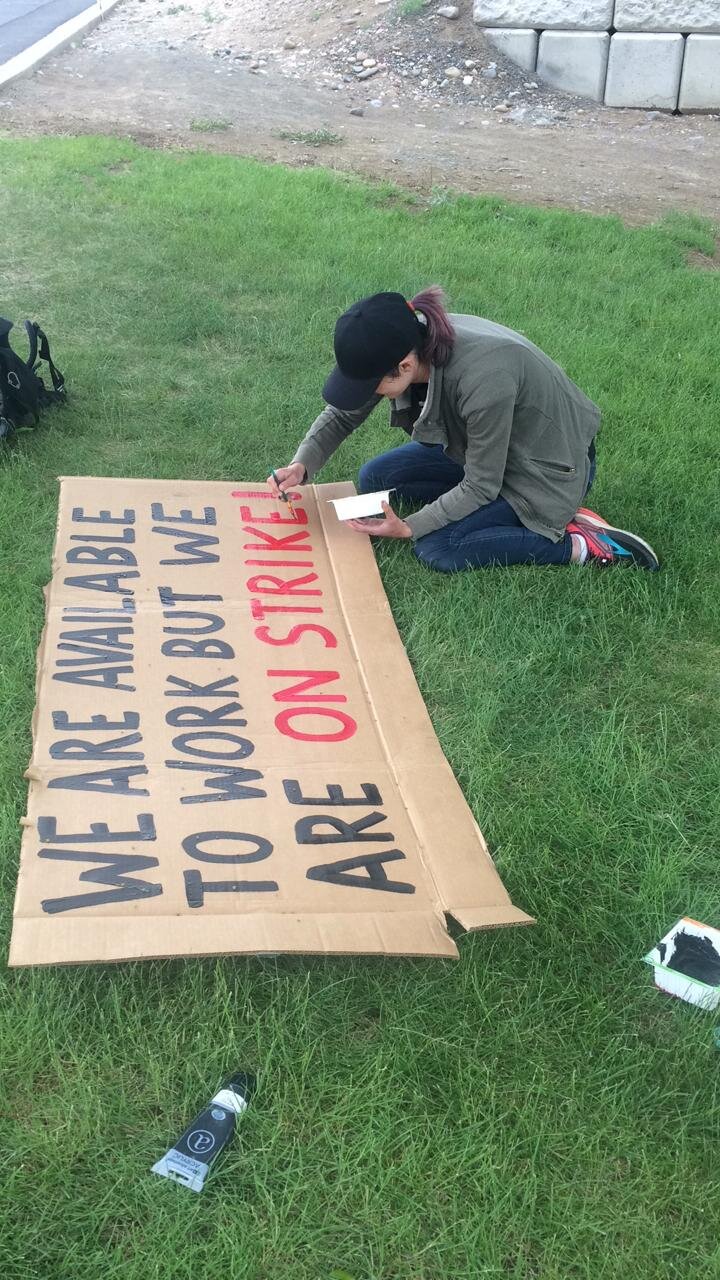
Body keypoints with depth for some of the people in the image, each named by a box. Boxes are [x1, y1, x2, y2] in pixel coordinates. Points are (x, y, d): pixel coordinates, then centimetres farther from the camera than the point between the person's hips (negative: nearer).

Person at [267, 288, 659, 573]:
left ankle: (584, 547, -12)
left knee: (437, 550, -23)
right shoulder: (405, 343, -18)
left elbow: (480, 487, -25)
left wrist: (408, 528, -24)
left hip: (549, 469, -8)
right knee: (374, 479, 3)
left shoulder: (482, 379, -39)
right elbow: (343, 412, -1)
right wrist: (301, 466, -16)